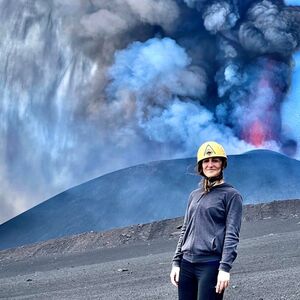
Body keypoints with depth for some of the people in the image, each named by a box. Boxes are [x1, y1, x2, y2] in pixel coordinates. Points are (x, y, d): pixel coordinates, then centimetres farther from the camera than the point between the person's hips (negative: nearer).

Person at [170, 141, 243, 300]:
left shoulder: (231, 195, -1)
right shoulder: (194, 195, 16)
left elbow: (232, 235, -8)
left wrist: (225, 268, -16)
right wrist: (176, 262, 12)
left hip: (211, 264, -6)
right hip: (187, 264, 6)